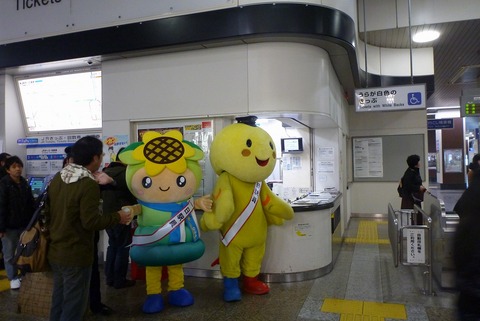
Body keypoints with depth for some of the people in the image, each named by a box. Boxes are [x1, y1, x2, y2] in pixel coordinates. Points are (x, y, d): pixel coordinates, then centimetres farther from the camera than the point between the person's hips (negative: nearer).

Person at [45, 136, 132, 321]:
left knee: (58, 302, 22)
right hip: (76, 256, -8)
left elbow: (48, 212, 13)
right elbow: (91, 222, -24)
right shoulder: (89, 184, -22)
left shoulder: (57, 178, 4)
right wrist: (117, 217, -12)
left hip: (55, 252, 8)